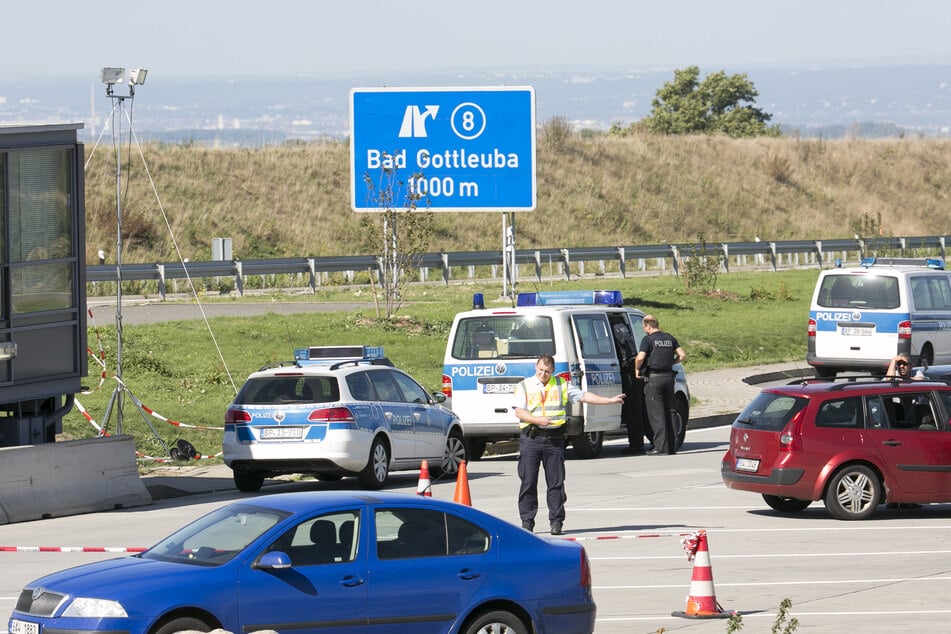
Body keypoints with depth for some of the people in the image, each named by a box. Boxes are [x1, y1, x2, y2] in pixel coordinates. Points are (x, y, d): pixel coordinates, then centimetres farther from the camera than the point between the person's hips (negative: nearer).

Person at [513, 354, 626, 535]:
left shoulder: (562, 385, 12)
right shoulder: (524, 386, 7)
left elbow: (584, 396, 14)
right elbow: (519, 412, -2)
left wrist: (611, 400, 10)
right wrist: (538, 420, -18)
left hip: (554, 439, 1)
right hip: (531, 438, -1)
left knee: (556, 482, 0)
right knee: (528, 481, -2)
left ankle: (556, 521, 6)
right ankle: (527, 521, 5)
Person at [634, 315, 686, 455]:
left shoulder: (648, 339, -8)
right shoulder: (669, 339, 11)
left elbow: (640, 358, -19)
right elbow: (682, 355, 6)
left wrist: (637, 369, -1)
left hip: (654, 378, -6)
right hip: (669, 376, 6)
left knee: (656, 413, -4)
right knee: (667, 412, 14)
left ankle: (660, 446, -11)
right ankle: (671, 446, 15)